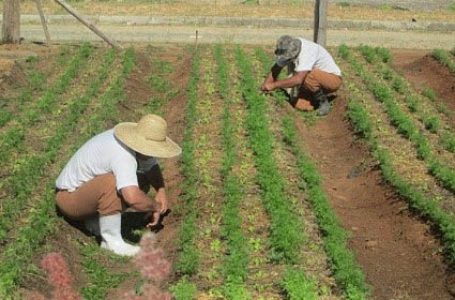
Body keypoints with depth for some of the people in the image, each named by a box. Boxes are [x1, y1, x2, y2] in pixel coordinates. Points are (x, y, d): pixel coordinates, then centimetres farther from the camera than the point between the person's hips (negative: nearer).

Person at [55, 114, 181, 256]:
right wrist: (156, 207, -26)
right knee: (111, 182, -35)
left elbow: (152, 167, 9)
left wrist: (161, 190, -10)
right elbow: (132, 198, -46)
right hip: (69, 196, -9)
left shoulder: (138, 144, -7)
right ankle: (111, 241, -19)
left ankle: (94, 221, 8)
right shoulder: (123, 154, -34)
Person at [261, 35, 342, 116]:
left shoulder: (307, 51, -34)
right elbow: (275, 69, 0)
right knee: (299, 104, -17)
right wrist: (265, 86, -16)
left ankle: (323, 101, -11)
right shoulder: (287, 50, -10)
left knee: (309, 77, -37)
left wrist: (273, 85, -36)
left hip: (333, 78, -7)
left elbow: (298, 79, -43)